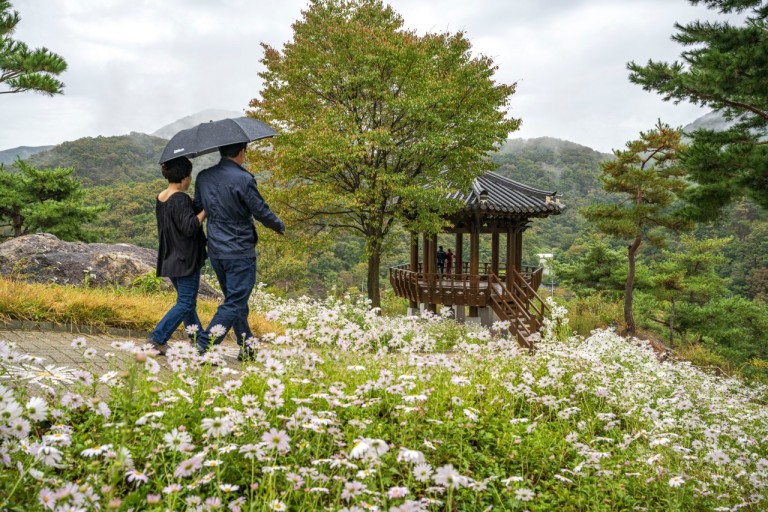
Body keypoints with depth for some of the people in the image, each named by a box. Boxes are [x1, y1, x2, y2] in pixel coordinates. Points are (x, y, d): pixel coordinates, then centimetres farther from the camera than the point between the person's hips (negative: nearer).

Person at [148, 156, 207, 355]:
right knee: (186, 303, -3)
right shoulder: (181, 199, -18)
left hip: (169, 259, 10)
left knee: (187, 301, 16)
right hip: (186, 260, -9)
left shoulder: (160, 199, 10)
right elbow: (189, 227, -24)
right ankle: (158, 338, -6)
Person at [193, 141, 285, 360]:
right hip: (240, 252, -7)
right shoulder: (243, 179, -16)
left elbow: (198, 210, 13)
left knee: (235, 299, 18)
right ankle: (204, 346, -9)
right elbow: (261, 212, -11)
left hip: (215, 251, 7)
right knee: (234, 303, -2)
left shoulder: (203, 177, 4)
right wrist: (280, 226, 7)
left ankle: (247, 347, 25)